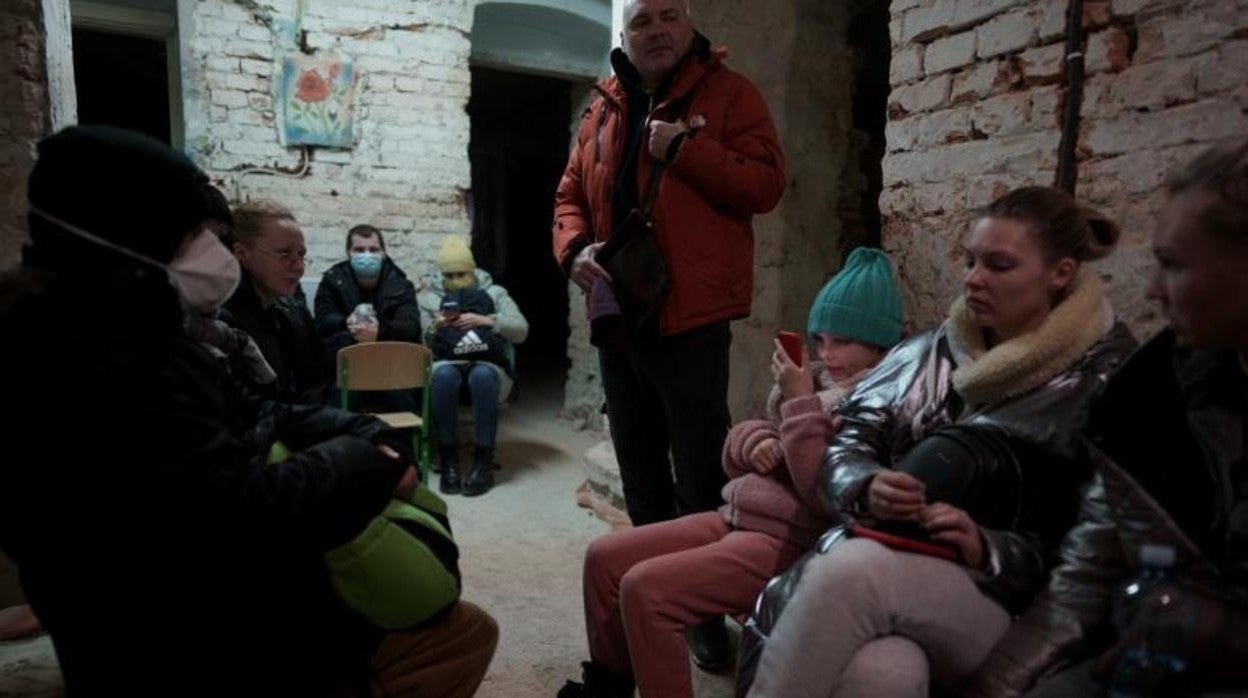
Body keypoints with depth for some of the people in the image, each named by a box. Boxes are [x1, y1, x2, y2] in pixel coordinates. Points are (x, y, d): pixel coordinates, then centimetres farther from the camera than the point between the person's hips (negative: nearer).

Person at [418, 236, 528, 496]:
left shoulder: (494, 293, 16)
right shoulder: (428, 297, 19)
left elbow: (521, 330, 1)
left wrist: (485, 320, -12)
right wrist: (434, 328, -13)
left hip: (489, 366, 0)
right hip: (446, 365, 1)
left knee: (482, 375, -37)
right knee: (444, 375, -36)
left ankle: (484, 461, -33)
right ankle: (448, 460, -28)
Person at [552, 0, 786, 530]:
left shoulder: (728, 93, 1)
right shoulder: (604, 107, 15)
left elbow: (766, 185, -9)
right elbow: (570, 197, 16)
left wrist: (685, 148, -17)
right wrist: (575, 249, -4)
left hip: (691, 316, -6)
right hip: (617, 315, 6)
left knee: (700, 477, 0)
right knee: (639, 473, 18)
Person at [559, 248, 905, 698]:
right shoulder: (817, 380, 12)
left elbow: (826, 495, -22)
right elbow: (733, 454, 16)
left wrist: (799, 403, -17)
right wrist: (755, 441, -7)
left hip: (790, 543, -8)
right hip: (735, 517, 9)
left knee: (644, 589, -24)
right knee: (603, 558, 4)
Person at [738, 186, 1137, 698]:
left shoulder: (1104, 384, 4)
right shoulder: (933, 351, 14)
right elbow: (848, 440, 10)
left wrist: (987, 552, -17)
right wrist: (866, 489, -12)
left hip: (997, 602, -2)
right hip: (873, 569, 2)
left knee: (851, 569, -34)